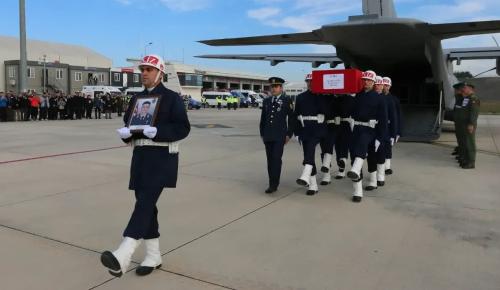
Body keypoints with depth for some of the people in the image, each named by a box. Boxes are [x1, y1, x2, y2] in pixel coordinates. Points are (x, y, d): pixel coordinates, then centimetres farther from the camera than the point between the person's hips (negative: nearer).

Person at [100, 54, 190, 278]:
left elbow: (183, 128, -10)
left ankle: (122, 257, -29)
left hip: (162, 157, -7)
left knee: (145, 202, -18)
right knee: (145, 204, 8)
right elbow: (127, 125, 16)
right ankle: (153, 256, 20)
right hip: (140, 156, 7)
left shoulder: (172, 98, -2)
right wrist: (125, 132, -8)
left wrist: (157, 131, -25)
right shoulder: (136, 99, 17)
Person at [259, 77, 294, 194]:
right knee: (270, 160, 8)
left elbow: (291, 118, 0)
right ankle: (272, 183, 17)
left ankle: (274, 185, -9)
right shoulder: (266, 101, 13)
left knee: (276, 159, -9)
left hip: (280, 136, -5)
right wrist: (262, 133, 13)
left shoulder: (286, 101, 1)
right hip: (268, 135, 5)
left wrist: (289, 134, -4)